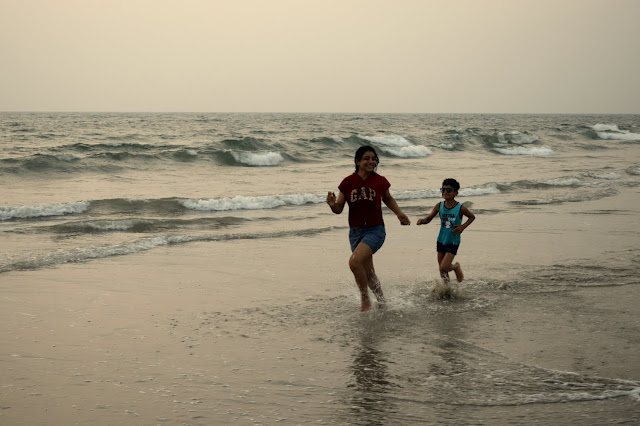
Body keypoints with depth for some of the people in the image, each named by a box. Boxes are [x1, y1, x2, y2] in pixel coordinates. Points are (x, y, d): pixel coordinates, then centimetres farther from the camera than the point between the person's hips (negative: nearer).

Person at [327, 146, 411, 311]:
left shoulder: (380, 181, -3)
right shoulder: (348, 182, -3)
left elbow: (388, 199, 18)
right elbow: (339, 209, 1)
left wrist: (399, 213, 6)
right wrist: (332, 205, -20)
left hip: (375, 230, -3)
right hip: (356, 232, 3)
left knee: (354, 261, -25)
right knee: (368, 274, 10)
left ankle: (365, 298, -5)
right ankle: (382, 301, 35)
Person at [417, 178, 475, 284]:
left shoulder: (460, 208, -14)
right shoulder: (439, 206, -7)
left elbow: (472, 217, 2)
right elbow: (428, 218, -6)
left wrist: (463, 227, -13)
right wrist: (422, 221, -29)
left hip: (453, 242, -4)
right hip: (441, 240, 4)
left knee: (444, 268, -11)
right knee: (441, 268, 10)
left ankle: (456, 266, 21)